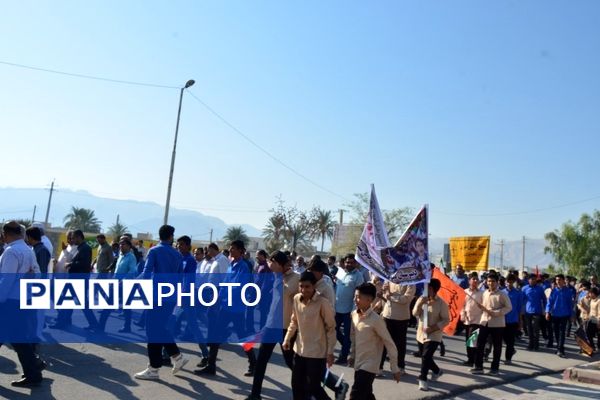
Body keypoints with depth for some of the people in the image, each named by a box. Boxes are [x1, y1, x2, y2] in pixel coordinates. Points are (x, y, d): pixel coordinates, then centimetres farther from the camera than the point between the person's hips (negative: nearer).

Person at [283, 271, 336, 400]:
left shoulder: (323, 303, -20)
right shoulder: (296, 299, -3)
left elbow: (331, 328, -12)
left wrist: (330, 352, -11)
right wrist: (287, 338, 5)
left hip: (317, 352, -6)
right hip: (299, 349, 6)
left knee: (313, 387, 2)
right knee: (296, 385, 14)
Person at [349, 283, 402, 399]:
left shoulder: (376, 320, -22)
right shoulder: (354, 314, -1)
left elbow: (390, 344, -16)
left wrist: (395, 368, -11)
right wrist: (352, 355, 19)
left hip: (369, 366, -7)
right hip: (358, 364, 7)